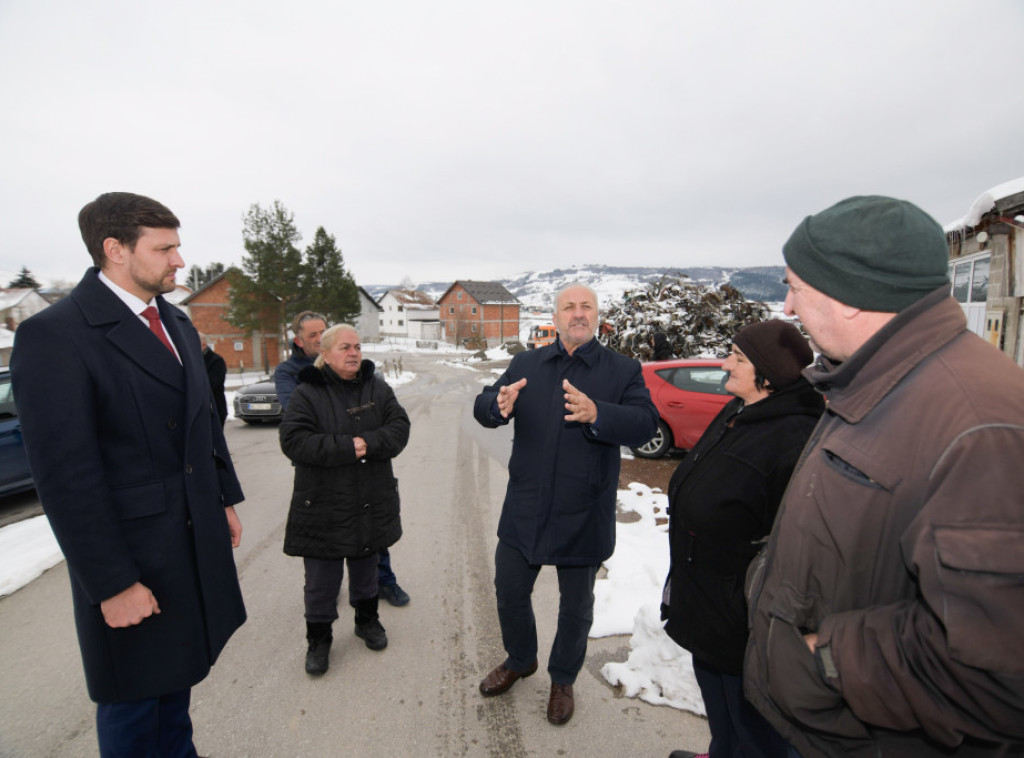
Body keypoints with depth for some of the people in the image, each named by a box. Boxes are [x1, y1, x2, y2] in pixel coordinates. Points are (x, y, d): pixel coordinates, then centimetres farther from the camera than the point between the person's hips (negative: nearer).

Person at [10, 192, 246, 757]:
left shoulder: (177, 323, 6)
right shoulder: (53, 335, -18)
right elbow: (64, 474, -20)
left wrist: (226, 498, 12)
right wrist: (112, 584, -17)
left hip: (197, 536, 7)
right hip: (133, 548, -7)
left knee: (179, 666, 24)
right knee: (133, 692, 14)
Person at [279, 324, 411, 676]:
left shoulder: (377, 388, 3)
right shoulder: (306, 393, -8)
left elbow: (399, 427, -6)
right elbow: (293, 440, -19)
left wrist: (368, 443, -24)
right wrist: (346, 448, -25)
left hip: (371, 502, 4)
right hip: (322, 505, -3)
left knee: (366, 565, 21)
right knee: (321, 577, 7)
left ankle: (367, 620, 42)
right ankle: (318, 639, 29)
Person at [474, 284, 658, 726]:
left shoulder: (623, 370, -5)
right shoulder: (526, 364, 3)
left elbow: (646, 424, -17)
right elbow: (482, 408, 0)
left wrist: (596, 414, -37)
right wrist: (498, 405, -25)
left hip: (583, 516, -2)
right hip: (524, 510, 3)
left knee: (575, 607, 17)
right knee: (509, 593, 19)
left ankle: (563, 680, 45)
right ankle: (520, 660, 49)